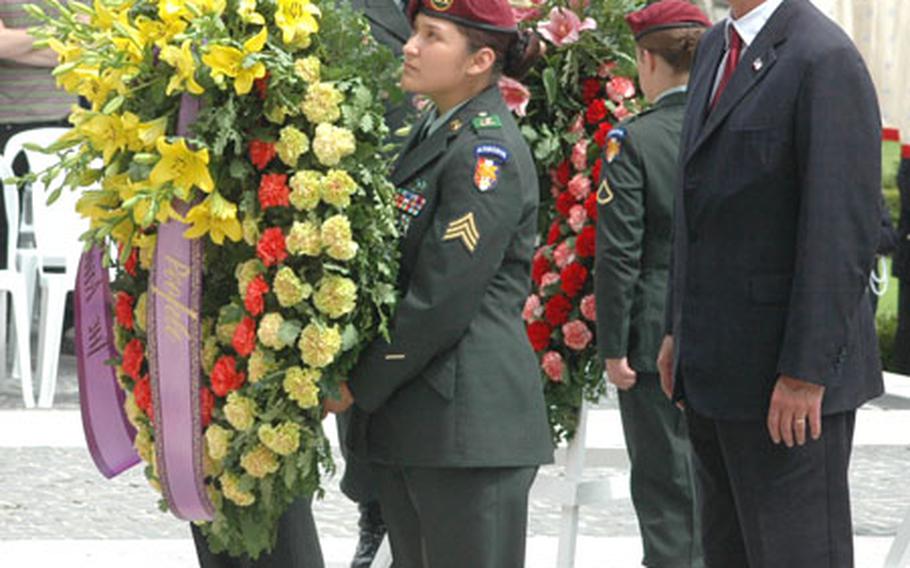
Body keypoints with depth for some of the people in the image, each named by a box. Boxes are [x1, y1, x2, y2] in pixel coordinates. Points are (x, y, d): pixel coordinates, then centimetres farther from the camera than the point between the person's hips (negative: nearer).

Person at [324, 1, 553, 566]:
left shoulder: (489, 152, -13)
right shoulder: (431, 135, 15)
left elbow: (442, 299, -17)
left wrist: (359, 387, -10)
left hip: (469, 419, -9)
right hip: (407, 415, 9)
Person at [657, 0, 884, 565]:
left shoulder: (825, 59, -15)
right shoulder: (717, 48, 14)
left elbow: (845, 230, -20)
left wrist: (806, 372, -21)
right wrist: (680, 330, 16)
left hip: (788, 382, -9)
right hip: (715, 370, 9)